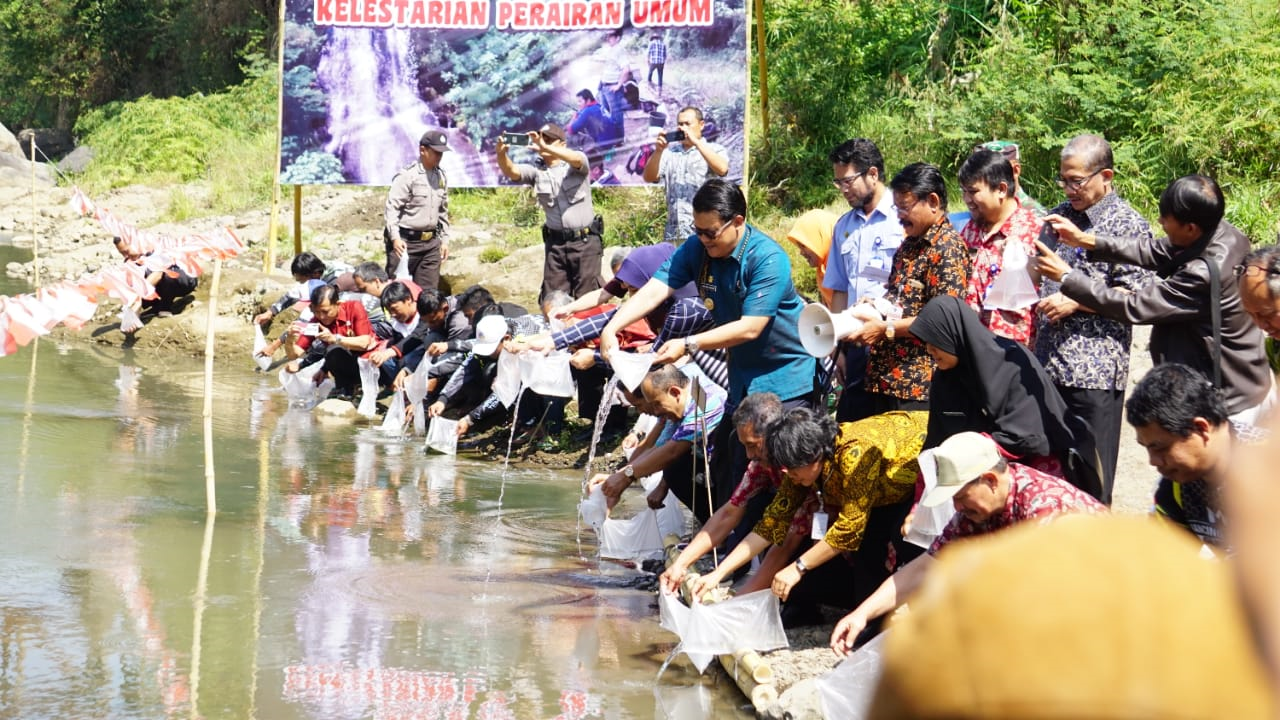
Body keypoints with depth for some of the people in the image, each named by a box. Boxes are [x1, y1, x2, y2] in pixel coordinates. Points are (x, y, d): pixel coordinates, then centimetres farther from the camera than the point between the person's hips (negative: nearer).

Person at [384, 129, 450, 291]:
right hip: (406, 241, -6)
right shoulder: (407, 176, -10)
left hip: (431, 243, 6)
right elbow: (392, 208, -13)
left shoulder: (440, 176, 12)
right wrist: (395, 237, -23)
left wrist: (444, 239, 18)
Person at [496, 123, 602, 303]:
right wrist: (501, 153, -31)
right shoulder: (536, 171, 6)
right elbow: (511, 171, -9)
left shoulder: (574, 166, -1)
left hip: (585, 240, -3)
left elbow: (577, 159, -24)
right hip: (555, 242, 3)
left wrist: (545, 147, -38)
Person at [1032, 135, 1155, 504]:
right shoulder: (1060, 216, 16)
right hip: (1049, 363, 7)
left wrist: (1075, 301, -15)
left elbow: (1136, 296, -12)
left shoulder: (1127, 224, -6)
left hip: (1095, 371, -7)